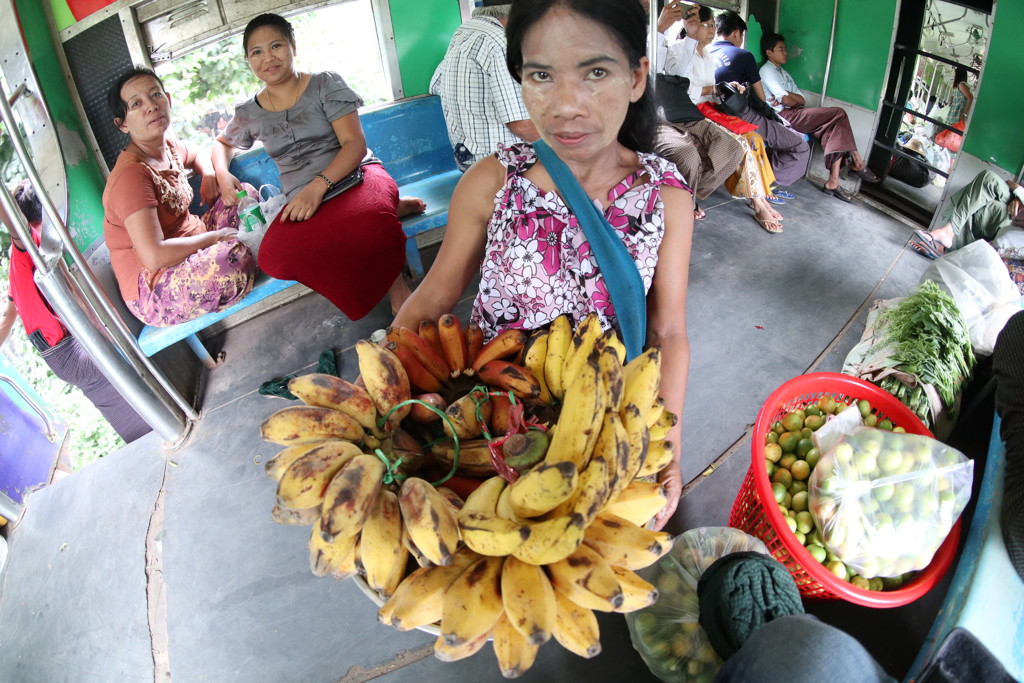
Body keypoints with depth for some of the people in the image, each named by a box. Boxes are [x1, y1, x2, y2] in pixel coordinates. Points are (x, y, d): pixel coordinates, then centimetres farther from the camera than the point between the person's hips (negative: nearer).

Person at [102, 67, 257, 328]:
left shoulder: (169, 146, 6)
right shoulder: (132, 174, -21)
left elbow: (197, 155, 32)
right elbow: (154, 256, -32)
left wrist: (210, 175, 8)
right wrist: (214, 236, -18)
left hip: (191, 254, 10)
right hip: (153, 292, -10)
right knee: (232, 257, -38)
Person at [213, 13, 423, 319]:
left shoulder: (325, 84, 5)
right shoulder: (249, 114, 16)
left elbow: (355, 143, -5)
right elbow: (222, 143, 36)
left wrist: (318, 186, -21)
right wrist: (222, 174, 11)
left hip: (354, 176, -4)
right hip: (301, 200, 4)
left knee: (364, 220, -44)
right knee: (274, 259, -32)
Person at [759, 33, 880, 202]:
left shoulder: (784, 73, 28)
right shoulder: (767, 70, 0)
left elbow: (802, 100, 13)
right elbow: (786, 100, -13)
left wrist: (787, 96, -7)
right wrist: (796, 99, 7)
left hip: (795, 114, 8)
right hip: (784, 116, -8)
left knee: (835, 131, -14)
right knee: (839, 114, -15)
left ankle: (833, 182, -21)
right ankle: (857, 163, -7)